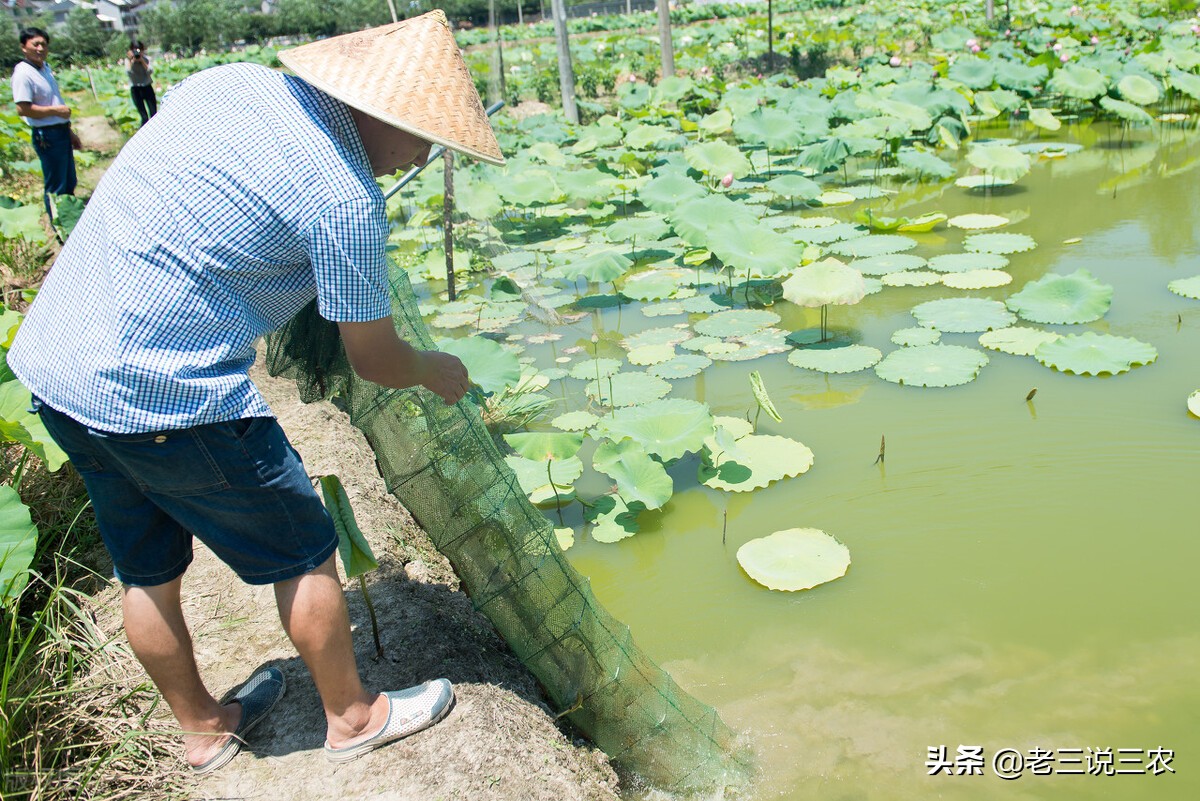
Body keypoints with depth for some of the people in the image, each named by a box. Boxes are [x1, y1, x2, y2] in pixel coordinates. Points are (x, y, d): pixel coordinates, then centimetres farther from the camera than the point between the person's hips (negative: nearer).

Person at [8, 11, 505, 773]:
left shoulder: (230, 80, 6)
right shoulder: (344, 196, -17)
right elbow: (375, 360, -7)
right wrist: (438, 372, 13)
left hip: (52, 360, 9)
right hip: (166, 395, -9)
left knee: (147, 569, 22)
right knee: (304, 553, 11)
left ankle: (204, 727, 43)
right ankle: (353, 715, 30)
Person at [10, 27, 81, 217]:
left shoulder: (45, 68, 12)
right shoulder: (23, 73, -16)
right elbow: (23, 109, -23)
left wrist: (70, 132, 21)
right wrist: (55, 110, -18)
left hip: (61, 132, 9)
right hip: (47, 136, -9)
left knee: (69, 183, 21)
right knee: (56, 188, 0)